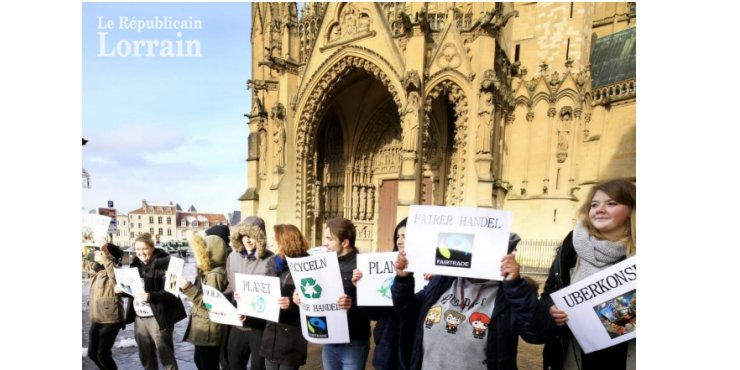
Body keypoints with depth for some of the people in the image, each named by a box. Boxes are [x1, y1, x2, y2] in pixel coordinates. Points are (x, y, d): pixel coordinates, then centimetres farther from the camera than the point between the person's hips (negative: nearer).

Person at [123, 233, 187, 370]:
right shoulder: (136, 264, 9)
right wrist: (123, 289, 0)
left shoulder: (163, 263, -11)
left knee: (166, 356, -1)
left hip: (158, 317, -7)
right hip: (139, 317, 7)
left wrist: (151, 296, -30)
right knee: (146, 357, 17)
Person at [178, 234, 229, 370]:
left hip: (208, 329, -11)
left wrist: (188, 288, -26)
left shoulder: (215, 274, -21)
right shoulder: (207, 271, 11)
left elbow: (208, 303, -24)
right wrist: (188, 286, 10)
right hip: (202, 327, 11)